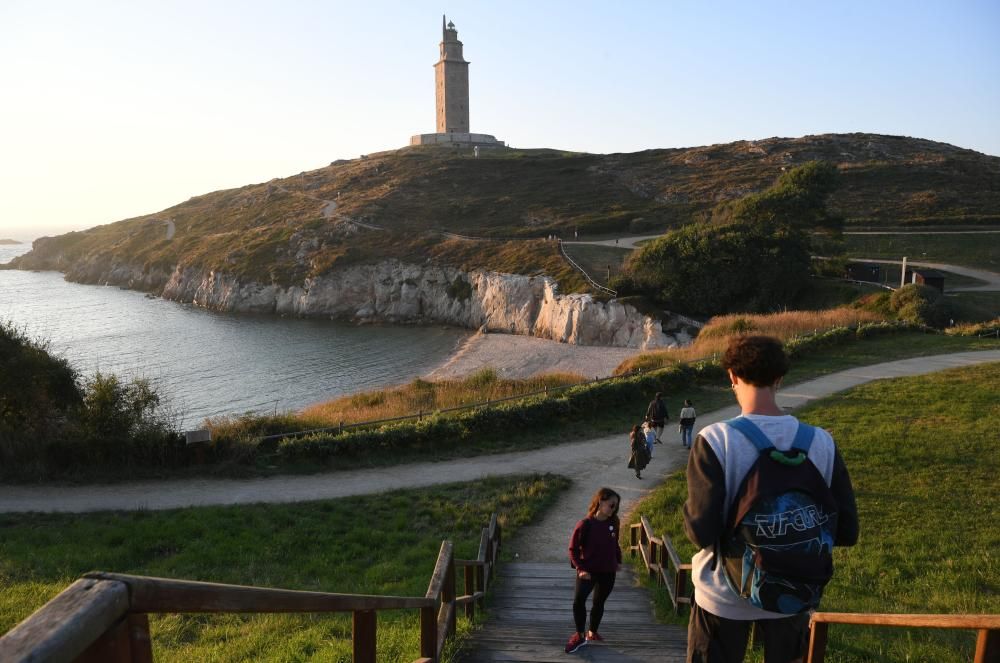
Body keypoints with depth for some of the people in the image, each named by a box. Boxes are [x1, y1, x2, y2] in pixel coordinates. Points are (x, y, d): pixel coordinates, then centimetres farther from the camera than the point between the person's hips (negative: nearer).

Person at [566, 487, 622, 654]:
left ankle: (592, 633, 33)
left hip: (608, 572, 4)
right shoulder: (585, 524, -16)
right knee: (578, 602, -15)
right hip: (588, 572, -4)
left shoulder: (613, 524, -2)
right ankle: (579, 636, 5)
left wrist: (618, 561, 10)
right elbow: (573, 549, -11)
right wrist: (581, 568, -17)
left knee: (599, 603, 15)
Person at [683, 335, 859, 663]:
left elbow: (701, 533, -24)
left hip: (725, 597, -2)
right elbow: (846, 531, -6)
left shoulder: (715, 439, -22)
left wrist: (690, 514, -2)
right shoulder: (821, 442, -11)